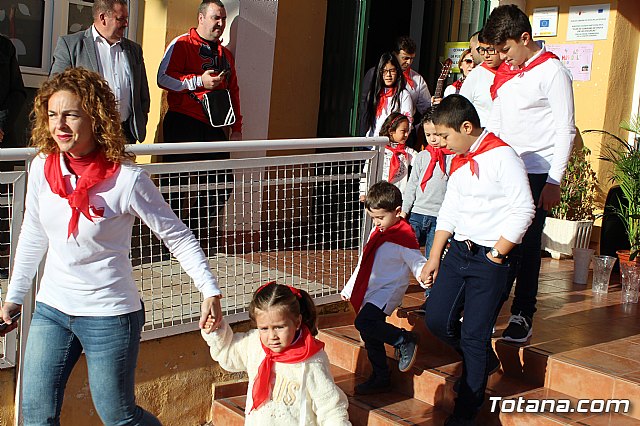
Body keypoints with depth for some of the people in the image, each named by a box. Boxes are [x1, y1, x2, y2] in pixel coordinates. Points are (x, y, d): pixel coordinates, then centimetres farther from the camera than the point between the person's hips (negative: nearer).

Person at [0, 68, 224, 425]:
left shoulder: (127, 179, -19)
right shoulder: (42, 168, -4)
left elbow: (178, 237, -12)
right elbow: (33, 236, 10)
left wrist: (211, 290, -19)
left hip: (110, 315, -5)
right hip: (51, 309, 5)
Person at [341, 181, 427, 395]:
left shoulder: (403, 236, -13)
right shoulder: (377, 232, 12)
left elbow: (418, 264, -10)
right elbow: (363, 264, 21)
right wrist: (349, 289, 25)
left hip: (389, 291, -8)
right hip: (370, 293, 8)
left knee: (364, 322, -28)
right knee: (371, 337, 10)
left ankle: (404, 339, -10)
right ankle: (380, 379, 23)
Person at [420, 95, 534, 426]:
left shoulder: (502, 156, -15)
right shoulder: (458, 161, 11)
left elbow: (523, 210, -17)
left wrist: (495, 255, -14)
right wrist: (434, 258, 13)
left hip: (490, 258, -8)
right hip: (458, 250, 8)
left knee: (474, 336, -1)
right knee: (437, 319, 7)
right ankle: (484, 362, 33)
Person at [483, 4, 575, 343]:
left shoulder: (552, 72, -8)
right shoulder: (504, 73, 13)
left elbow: (566, 130, -11)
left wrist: (554, 181, -15)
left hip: (537, 172, -6)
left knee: (527, 244, -2)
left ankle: (523, 316, 8)